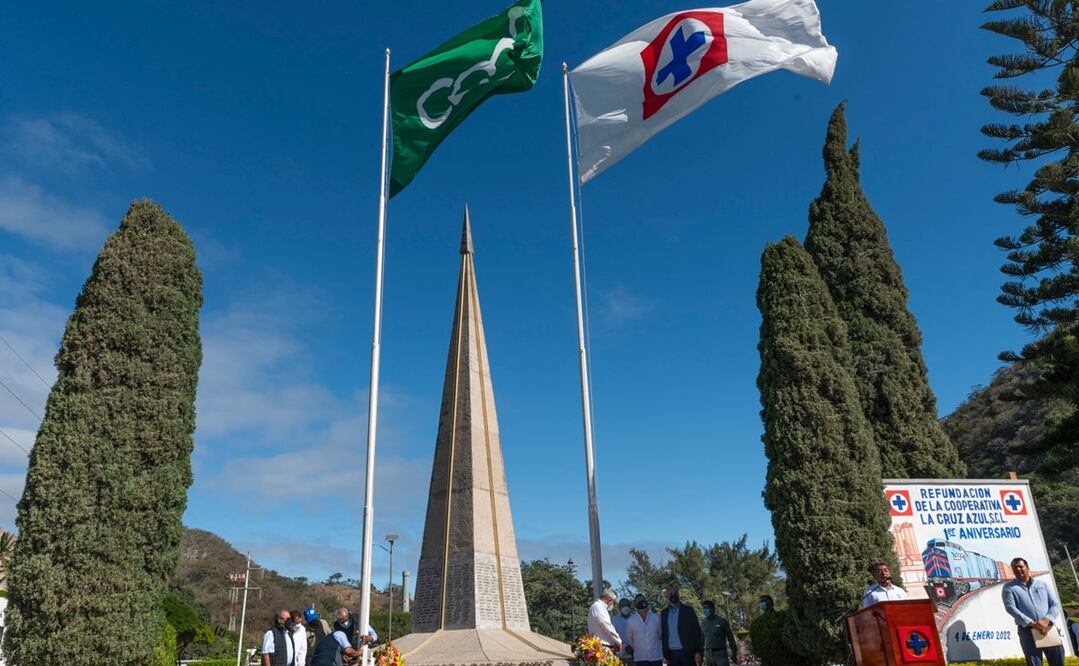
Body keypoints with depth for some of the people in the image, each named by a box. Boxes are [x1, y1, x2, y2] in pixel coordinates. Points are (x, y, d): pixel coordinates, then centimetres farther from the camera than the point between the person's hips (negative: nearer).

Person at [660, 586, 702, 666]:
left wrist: (697, 652, -10)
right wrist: (666, 656, 5)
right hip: (672, 654, 3)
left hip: (687, 652, -3)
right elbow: (663, 635, 11)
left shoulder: (688, 610, 2)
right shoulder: (664, 613, 11)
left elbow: (696, 631, -2)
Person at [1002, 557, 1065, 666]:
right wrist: (1032, 623, -17)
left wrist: (1047, 620, -10)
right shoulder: (1009, 587, 5)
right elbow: (1010, 608, -6)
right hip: (1028, 631, -3)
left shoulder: (1042, 584, 15)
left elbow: (1055, 604, 9)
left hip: (1049, 629, 3)